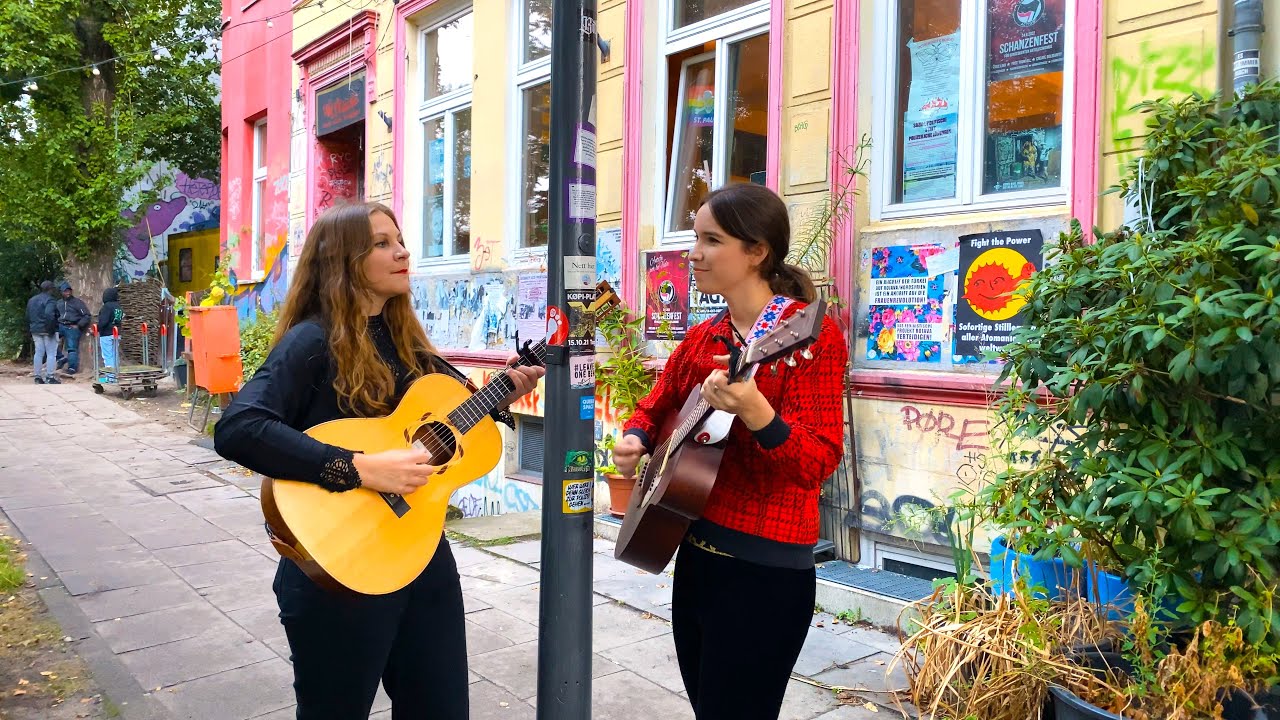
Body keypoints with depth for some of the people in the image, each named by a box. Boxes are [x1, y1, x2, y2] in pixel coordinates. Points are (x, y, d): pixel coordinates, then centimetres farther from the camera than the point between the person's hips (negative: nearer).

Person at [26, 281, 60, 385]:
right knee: (51, 353, -2)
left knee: (38, 353, 11)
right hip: (47, 331, -8)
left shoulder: (31, 300, 15)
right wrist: (51, 329, -21)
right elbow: (49, 315, -26)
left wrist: (30, 329, 22)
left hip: (35, 330, 8)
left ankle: (37, 377, 13)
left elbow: (28, 317, 18)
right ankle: (49, 377, -5)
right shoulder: (49, 300, -12)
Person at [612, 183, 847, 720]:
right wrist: (633, 442, -3)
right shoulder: (702, 337, 7)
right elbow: (655, 409, 19)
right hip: (695, 552, 7)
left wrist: (755, 413, -39)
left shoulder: (811, 330, -14)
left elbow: (819, 463, -21)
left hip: (765, 568, -7)